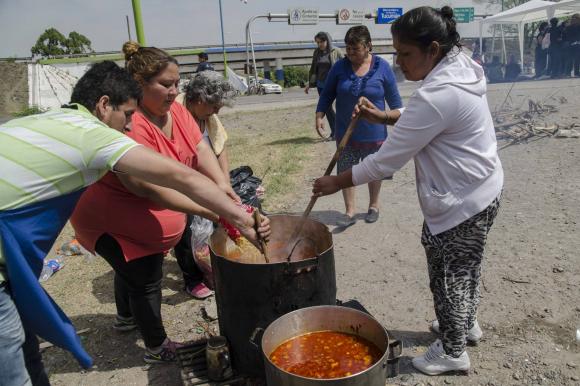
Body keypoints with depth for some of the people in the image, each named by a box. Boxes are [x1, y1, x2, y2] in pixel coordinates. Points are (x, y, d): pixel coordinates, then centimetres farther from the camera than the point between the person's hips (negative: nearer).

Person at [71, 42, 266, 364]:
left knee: (132, 269, 28)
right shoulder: (128, 124, -34)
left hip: (148, 222, 9)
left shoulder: (174, 110, -7)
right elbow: (147, 186, -41)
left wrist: (220, 183, -27)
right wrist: (205, 209, -45)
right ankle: (157, 349, 24)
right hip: (114, 223, -9)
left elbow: (199, 148, -10)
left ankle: (126, 318, 54)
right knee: (146, 280, 2)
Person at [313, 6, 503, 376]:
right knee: (465, 266, 27)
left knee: (449, 275, 10)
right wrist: (384, 116, 5)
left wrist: (336, 183, -16)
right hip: (483, 191, 10)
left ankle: (452, 352, 32)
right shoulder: (461, 68, 2)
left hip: (459, 204, -10)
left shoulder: (437, 96, -29)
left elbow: (387, 160, -26)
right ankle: (466, 324, 50)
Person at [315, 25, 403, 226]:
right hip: (346, 133, 1)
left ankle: (373, 206, 31)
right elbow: (327, 94, 4)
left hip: (374, 133, -1)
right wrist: (319, 116, -6)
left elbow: (394, 98, 0)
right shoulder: (340, 66, -4)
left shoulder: (382, 67, -7)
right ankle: (350, 211, 14)